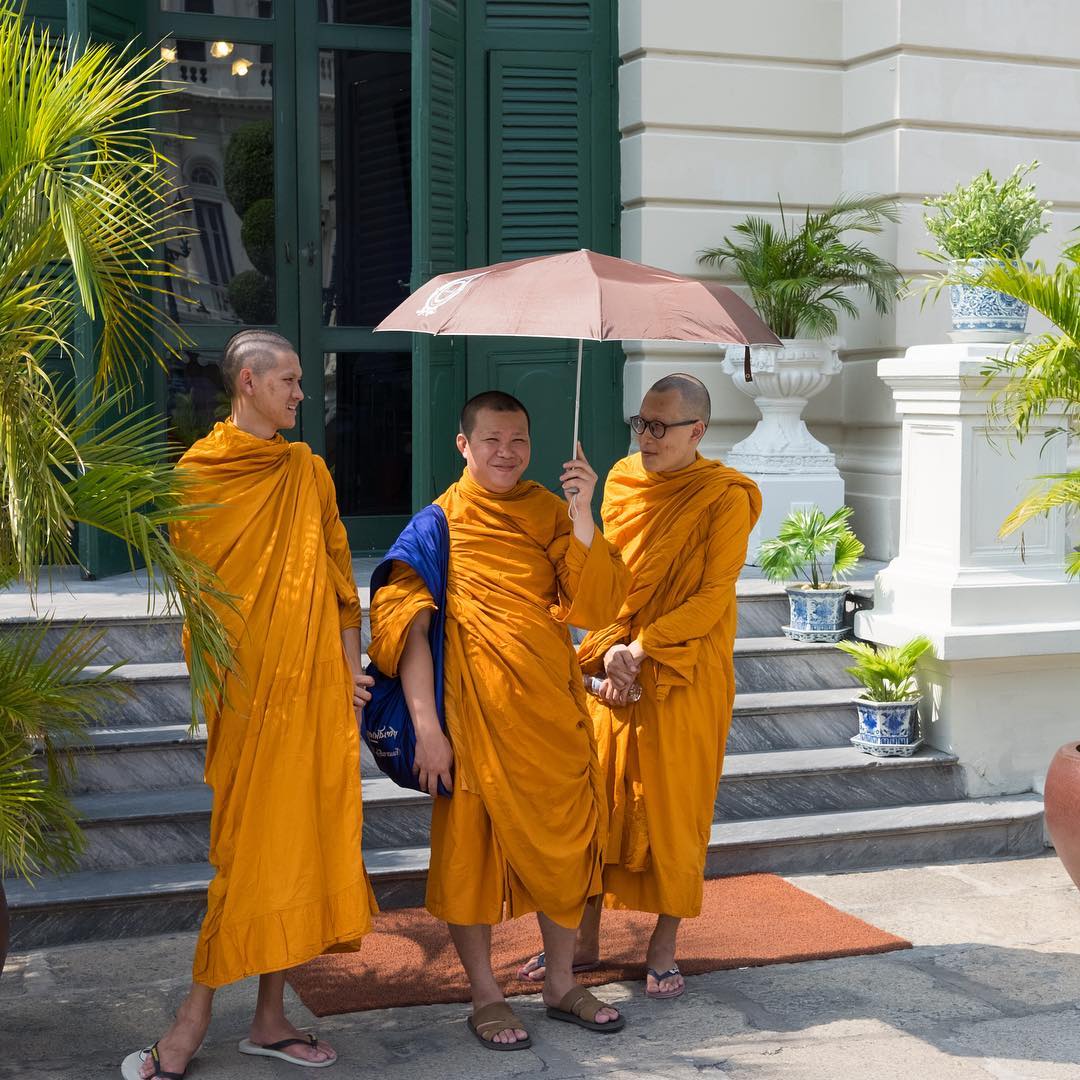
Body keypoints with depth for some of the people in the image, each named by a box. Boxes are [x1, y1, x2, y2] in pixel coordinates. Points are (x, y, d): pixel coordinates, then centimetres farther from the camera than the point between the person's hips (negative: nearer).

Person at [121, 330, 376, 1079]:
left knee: (302, 840, 6)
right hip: (247, 685, -5)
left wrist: (351, 668, 5)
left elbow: (338, 574, 13)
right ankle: (197, 1017, 7)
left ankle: (271, 1017, 16)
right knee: (249, 844, -4)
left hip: (315, 682, 5)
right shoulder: (199, 472, -1)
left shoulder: (307, 470, 13)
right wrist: (219, 680, -10)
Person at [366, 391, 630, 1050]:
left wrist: (582, 515, -16)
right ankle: (485, 996, 20)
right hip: (476, 712, -4)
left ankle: (562, 983, 30)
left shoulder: (549, 513, 5)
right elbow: (407, 629, -9)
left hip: (553, 710, 4)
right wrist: (426, 728, -16)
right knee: (472, 844, 4)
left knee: (564, 843, 12)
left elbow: (599, 606, -6)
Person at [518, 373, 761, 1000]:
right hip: (616, 673, 5)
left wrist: (641, 648, -17)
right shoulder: (623, 482, 7)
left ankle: (663, 950, 18)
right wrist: (609, 653, -6)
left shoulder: (725, 498, -9)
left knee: (674, 811, 4)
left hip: (686, 680, -4)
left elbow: (712, 599, -12)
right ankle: (585, 941, 21)